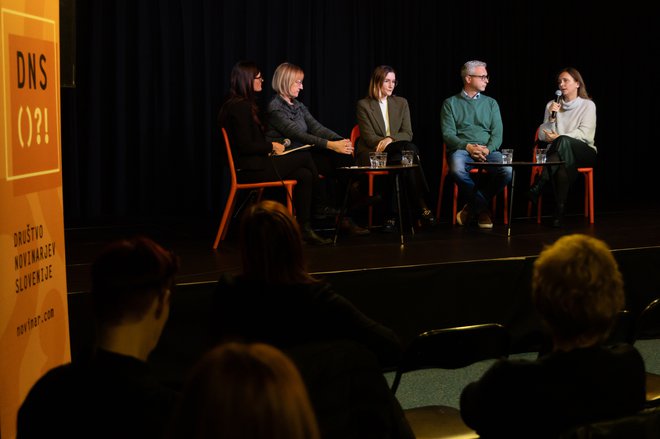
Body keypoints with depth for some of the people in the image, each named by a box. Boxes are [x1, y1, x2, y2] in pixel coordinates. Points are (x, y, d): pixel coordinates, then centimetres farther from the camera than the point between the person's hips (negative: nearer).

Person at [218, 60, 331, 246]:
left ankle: (305, 228, -8)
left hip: (258, 164, 10)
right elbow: (245, 146, -19)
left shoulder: (245, 105, 18)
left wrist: (270, 148, 5)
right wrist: (272, 146, -6)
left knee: (304, 174, -5)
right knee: (305, 156, -6)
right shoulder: (239, 107, -14)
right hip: (249, 170, -10)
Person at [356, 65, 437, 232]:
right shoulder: (364, 105, 5)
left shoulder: (401, 103, 16)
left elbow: (407, 134, 7)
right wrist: (384, 142, -20)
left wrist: (390, 140, -13)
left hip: (396, 151, 4)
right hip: (372, 154, -4)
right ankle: (422, 206, -34)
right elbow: (369, 137, -3)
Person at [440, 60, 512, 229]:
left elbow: (497, 133, 9)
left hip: (488, 151, 2)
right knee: (457, 169, -39)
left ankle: (473, 206, -10)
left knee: (508, 170, -30)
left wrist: (487, 149, -12)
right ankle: (482, 208, -15)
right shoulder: (450, 103, 11)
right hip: (461, 149, -2)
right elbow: (448, 134, 1)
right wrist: (468, 147, -17)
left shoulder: (491, 103, 19)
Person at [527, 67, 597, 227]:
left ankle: (538, 186, -47)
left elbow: (585, 134, -8)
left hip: (584, 152, -2)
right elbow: (542, 136, 7)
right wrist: (551, 118, -10)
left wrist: (559, 137, -19)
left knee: (563, 142, -40)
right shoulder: (552, 105, 14)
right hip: (558, 153, 2)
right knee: (562, 165, -41)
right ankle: (559, 211, -48)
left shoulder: (588, 105, 6)